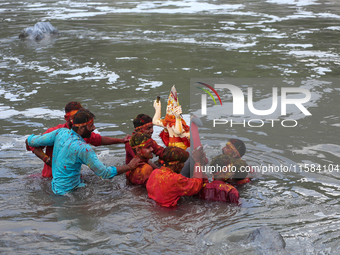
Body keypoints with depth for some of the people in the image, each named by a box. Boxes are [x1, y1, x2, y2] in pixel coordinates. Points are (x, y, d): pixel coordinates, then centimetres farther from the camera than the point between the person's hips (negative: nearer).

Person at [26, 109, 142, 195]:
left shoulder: (61, 132, -6)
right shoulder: (83, 148, -27)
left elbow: (31, 141, 6)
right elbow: (105, 173, -22)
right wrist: (130, 166, -14)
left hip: (55, 186, 8)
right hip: (66, 191, -8)